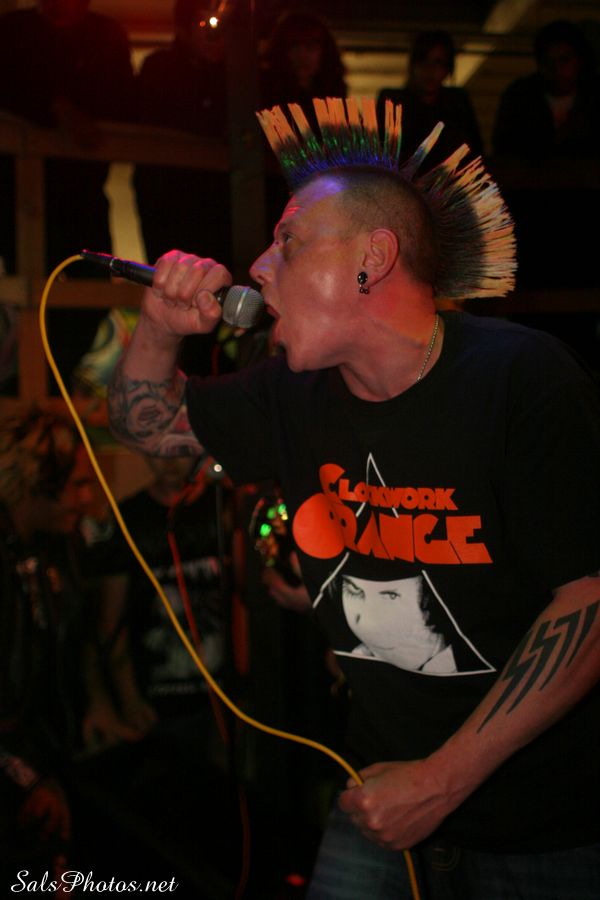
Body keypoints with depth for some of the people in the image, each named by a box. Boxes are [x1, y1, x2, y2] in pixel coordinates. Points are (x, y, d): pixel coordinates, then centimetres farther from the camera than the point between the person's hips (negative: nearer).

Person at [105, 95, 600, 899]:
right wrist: (162, 329, -5)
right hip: (385, 794, 5)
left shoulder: (524, 379, -17)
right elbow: (147, 422, 17)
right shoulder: (296, 396, 0)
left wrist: (443, 779, -18)